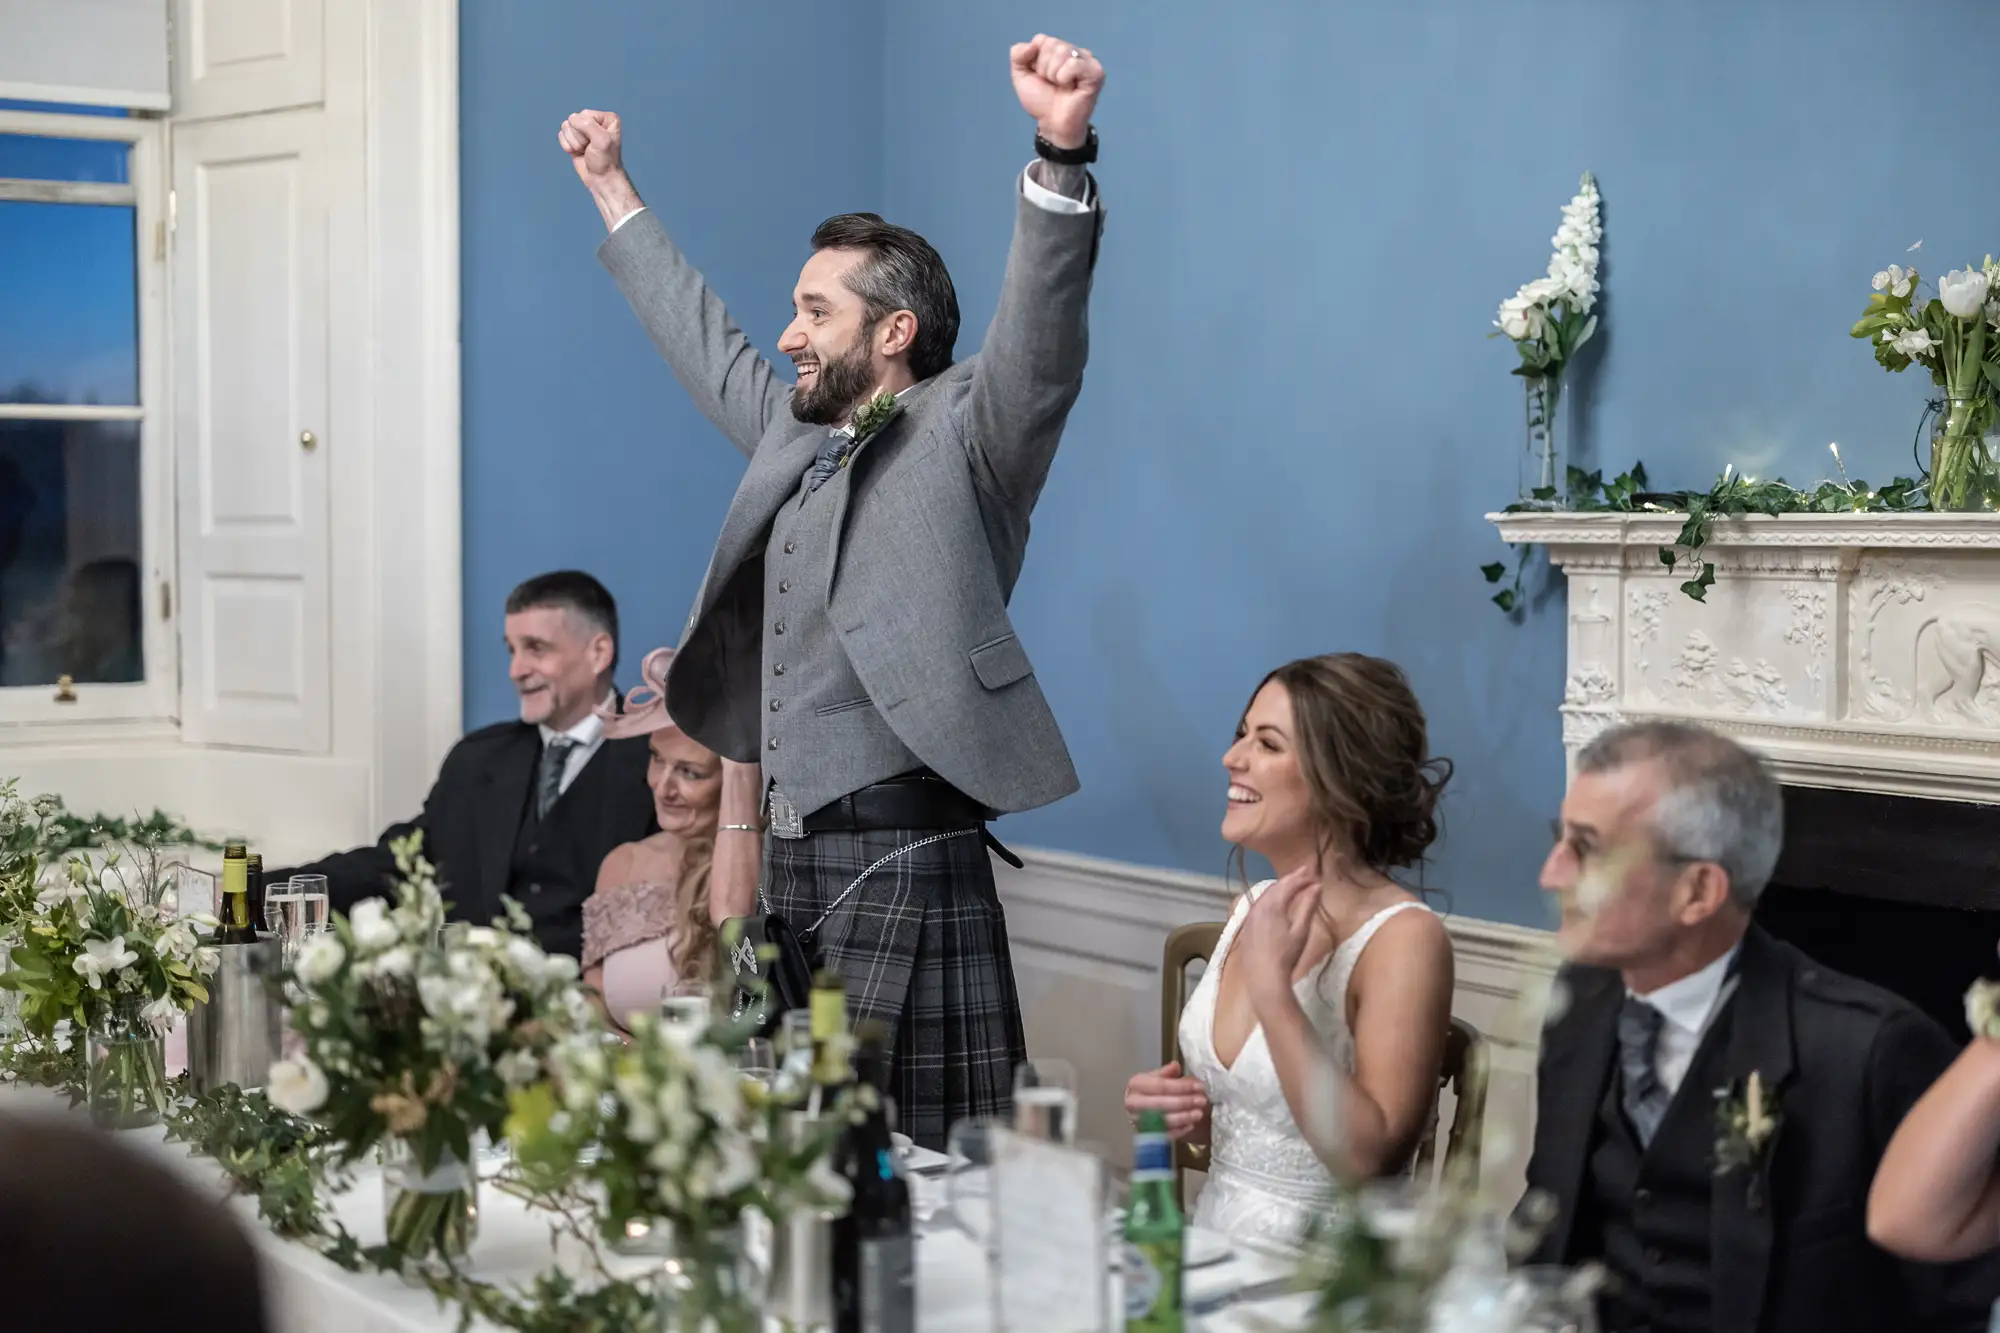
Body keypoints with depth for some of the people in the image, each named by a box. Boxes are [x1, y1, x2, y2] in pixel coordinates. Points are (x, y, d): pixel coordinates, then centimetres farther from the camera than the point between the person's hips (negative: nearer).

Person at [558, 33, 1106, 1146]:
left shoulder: (961, 436, -4)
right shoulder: (796, 434, 18)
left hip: (899, 862, -8)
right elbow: (702, 338, 32)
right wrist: (612, 188, 40)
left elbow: (1041, 340, -21)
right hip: (791, 858, 8)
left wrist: (1062, 150, -37)